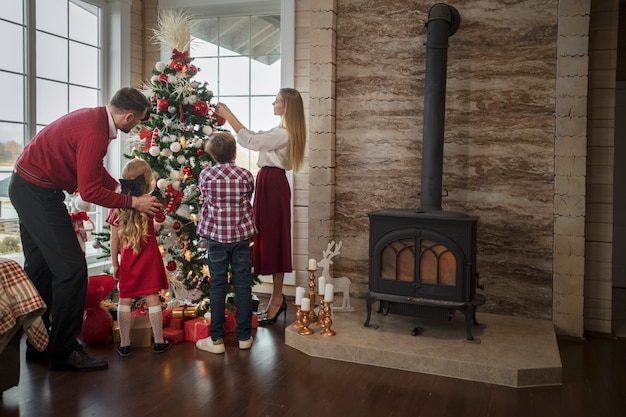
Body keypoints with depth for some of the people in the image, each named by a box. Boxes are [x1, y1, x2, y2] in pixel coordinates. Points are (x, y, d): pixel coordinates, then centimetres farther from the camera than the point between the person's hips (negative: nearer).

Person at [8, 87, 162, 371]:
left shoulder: (95, 117, 5)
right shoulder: (94, 132, -25)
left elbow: (95, 170, 16)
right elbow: (90, 191, -23)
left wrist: (124, 189, 12)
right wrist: (133, 202, -14)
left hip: (26, 188, 11)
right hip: (39, 193, -11)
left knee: (40, 268, 17)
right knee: (72, 269, -8)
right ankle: (64, 352, 3)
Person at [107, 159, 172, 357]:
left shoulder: (117, 206, -4)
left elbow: (114, 238, -2)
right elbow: (160, 218, 13)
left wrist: (114, 264, 6)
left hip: (126, 260, 1)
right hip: (149, 258, -1)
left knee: (124, 300, 9)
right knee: (152, 299, 6)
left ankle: (124, 344, 15)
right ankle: (159, 342, 15)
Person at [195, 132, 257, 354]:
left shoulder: (206, 175, -4)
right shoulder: (246, 175, -3)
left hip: (216, 236, -1)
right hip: (241, 235, 1)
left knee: (218, 286, 5)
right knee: (243, 285, 8)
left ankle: (216, 339, 11)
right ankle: (244, 336, 18)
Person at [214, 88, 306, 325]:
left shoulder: (283, 134, -17)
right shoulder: (282, 132, 17)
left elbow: (250, 141, -20)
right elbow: (255, 137, 19)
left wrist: (227, 115, -14)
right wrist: (230, 117, 15)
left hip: (273, 184, -11)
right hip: (270, 183, 11)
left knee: (273, 239, -4)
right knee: (270, 239, 12)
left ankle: (277, 299, 6)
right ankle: (277, 298, 21)